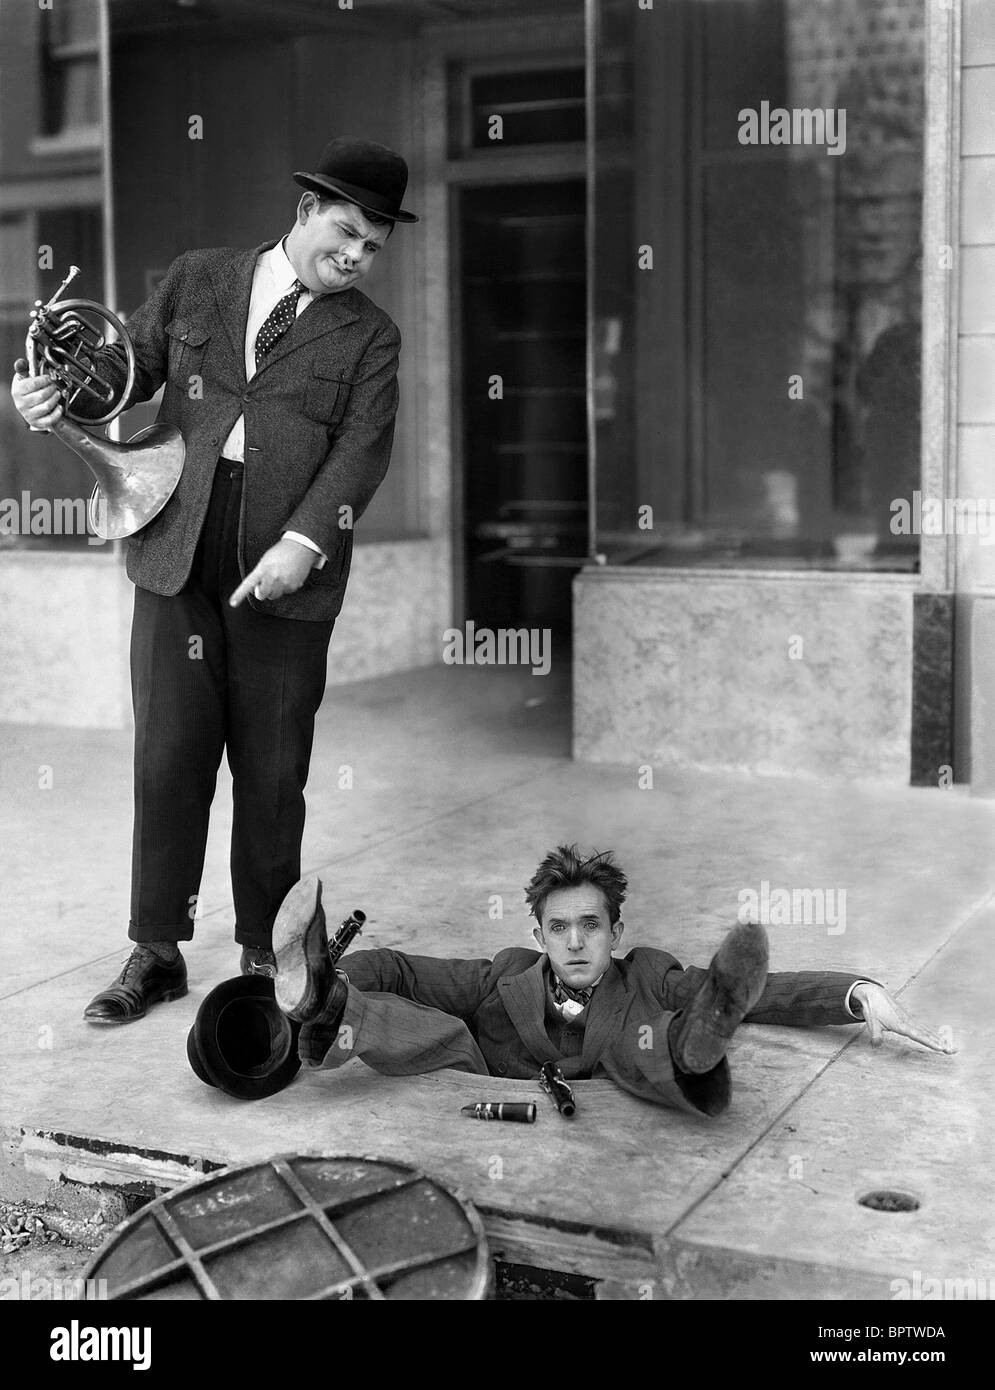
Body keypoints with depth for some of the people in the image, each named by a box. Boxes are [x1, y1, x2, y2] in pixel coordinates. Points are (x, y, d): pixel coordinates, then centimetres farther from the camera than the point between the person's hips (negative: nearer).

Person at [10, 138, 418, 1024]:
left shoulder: (369, 336, 9)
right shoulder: (196, 282, 13)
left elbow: (363, 449, -3)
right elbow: (131, 366, 14)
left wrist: (305, 542, -19)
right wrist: (60, 392, -9)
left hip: (283, 573, -1)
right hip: (177, 556, 1)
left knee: (273, 774, 4)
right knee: (168, 759, 1)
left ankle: (260, 951, 19)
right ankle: (156, 953, 12)